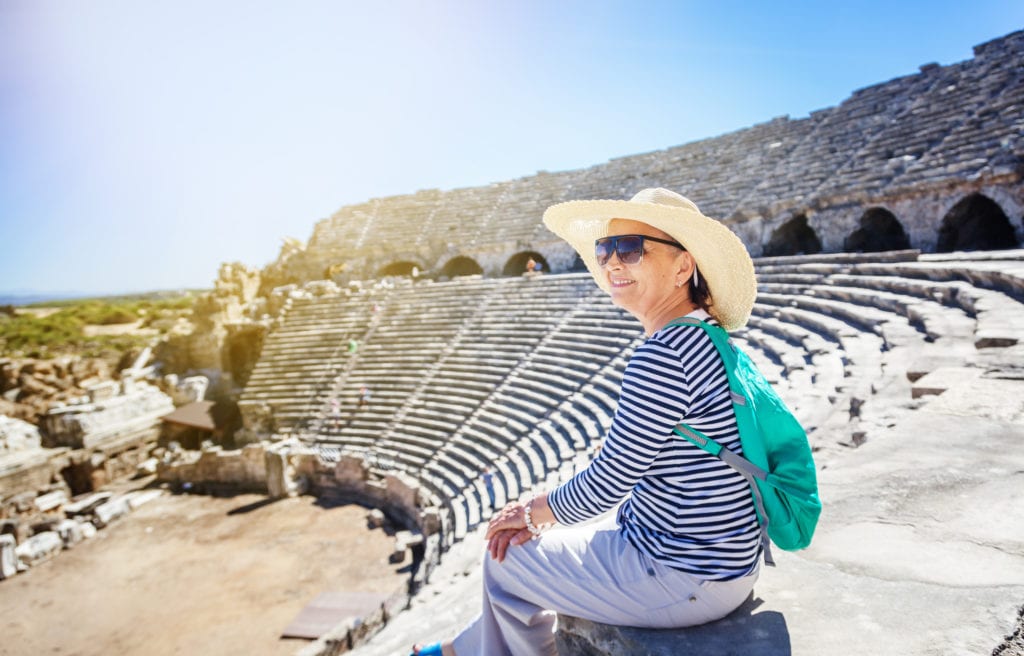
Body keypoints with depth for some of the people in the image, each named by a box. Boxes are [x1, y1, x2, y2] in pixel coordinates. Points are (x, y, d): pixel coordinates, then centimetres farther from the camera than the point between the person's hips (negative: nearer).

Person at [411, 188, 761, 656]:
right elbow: (624, 467, 8)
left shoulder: (663, 355, -26)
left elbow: (607, 481, -20)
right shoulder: (701, 339, 5)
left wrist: (533, 512, -1)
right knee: (524, 542, 24)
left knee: (506, 561, 8)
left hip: (685, 577, -9)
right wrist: (538, 512, 3)